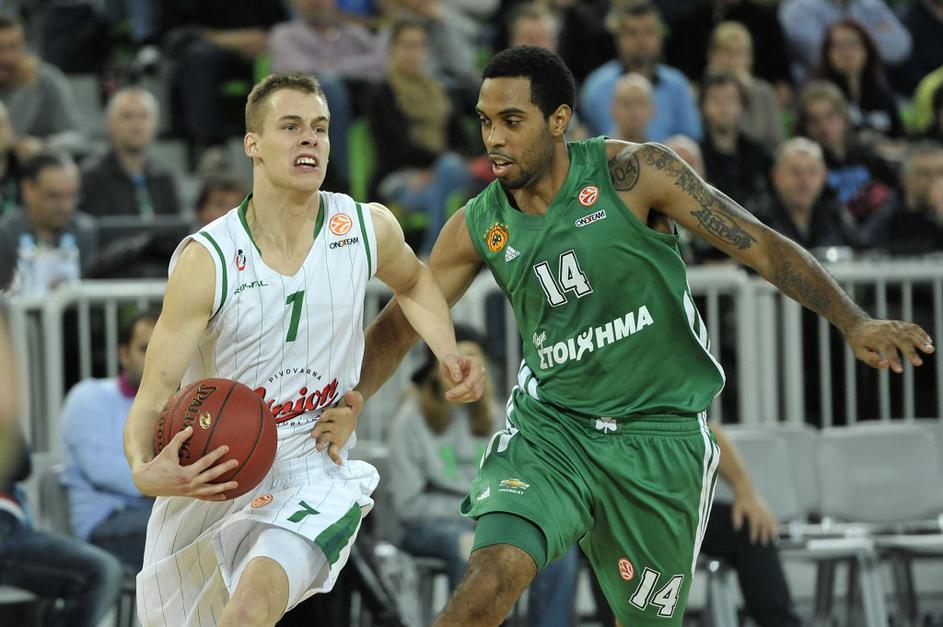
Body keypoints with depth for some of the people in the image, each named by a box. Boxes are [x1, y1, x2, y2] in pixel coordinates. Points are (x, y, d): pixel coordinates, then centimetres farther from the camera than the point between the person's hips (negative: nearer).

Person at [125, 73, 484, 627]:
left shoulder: (368, 228, -7)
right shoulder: (207, 259, -16)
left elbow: (413, 281, 19)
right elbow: (154, 396, -17)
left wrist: (450, 356, 1)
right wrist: (143, 471, -38)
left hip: (315, 472, -1)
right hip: (206, 475, 1)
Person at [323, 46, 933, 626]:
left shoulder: (634, 173, -10)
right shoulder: (478, 228, -1)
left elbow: (760, 244, -10)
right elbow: (401, 323, 9)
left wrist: (855, 322, -19)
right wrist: (350, 399, -9)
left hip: (660, 435, -1)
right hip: (549, 426, 1)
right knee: (493, 575, -24)